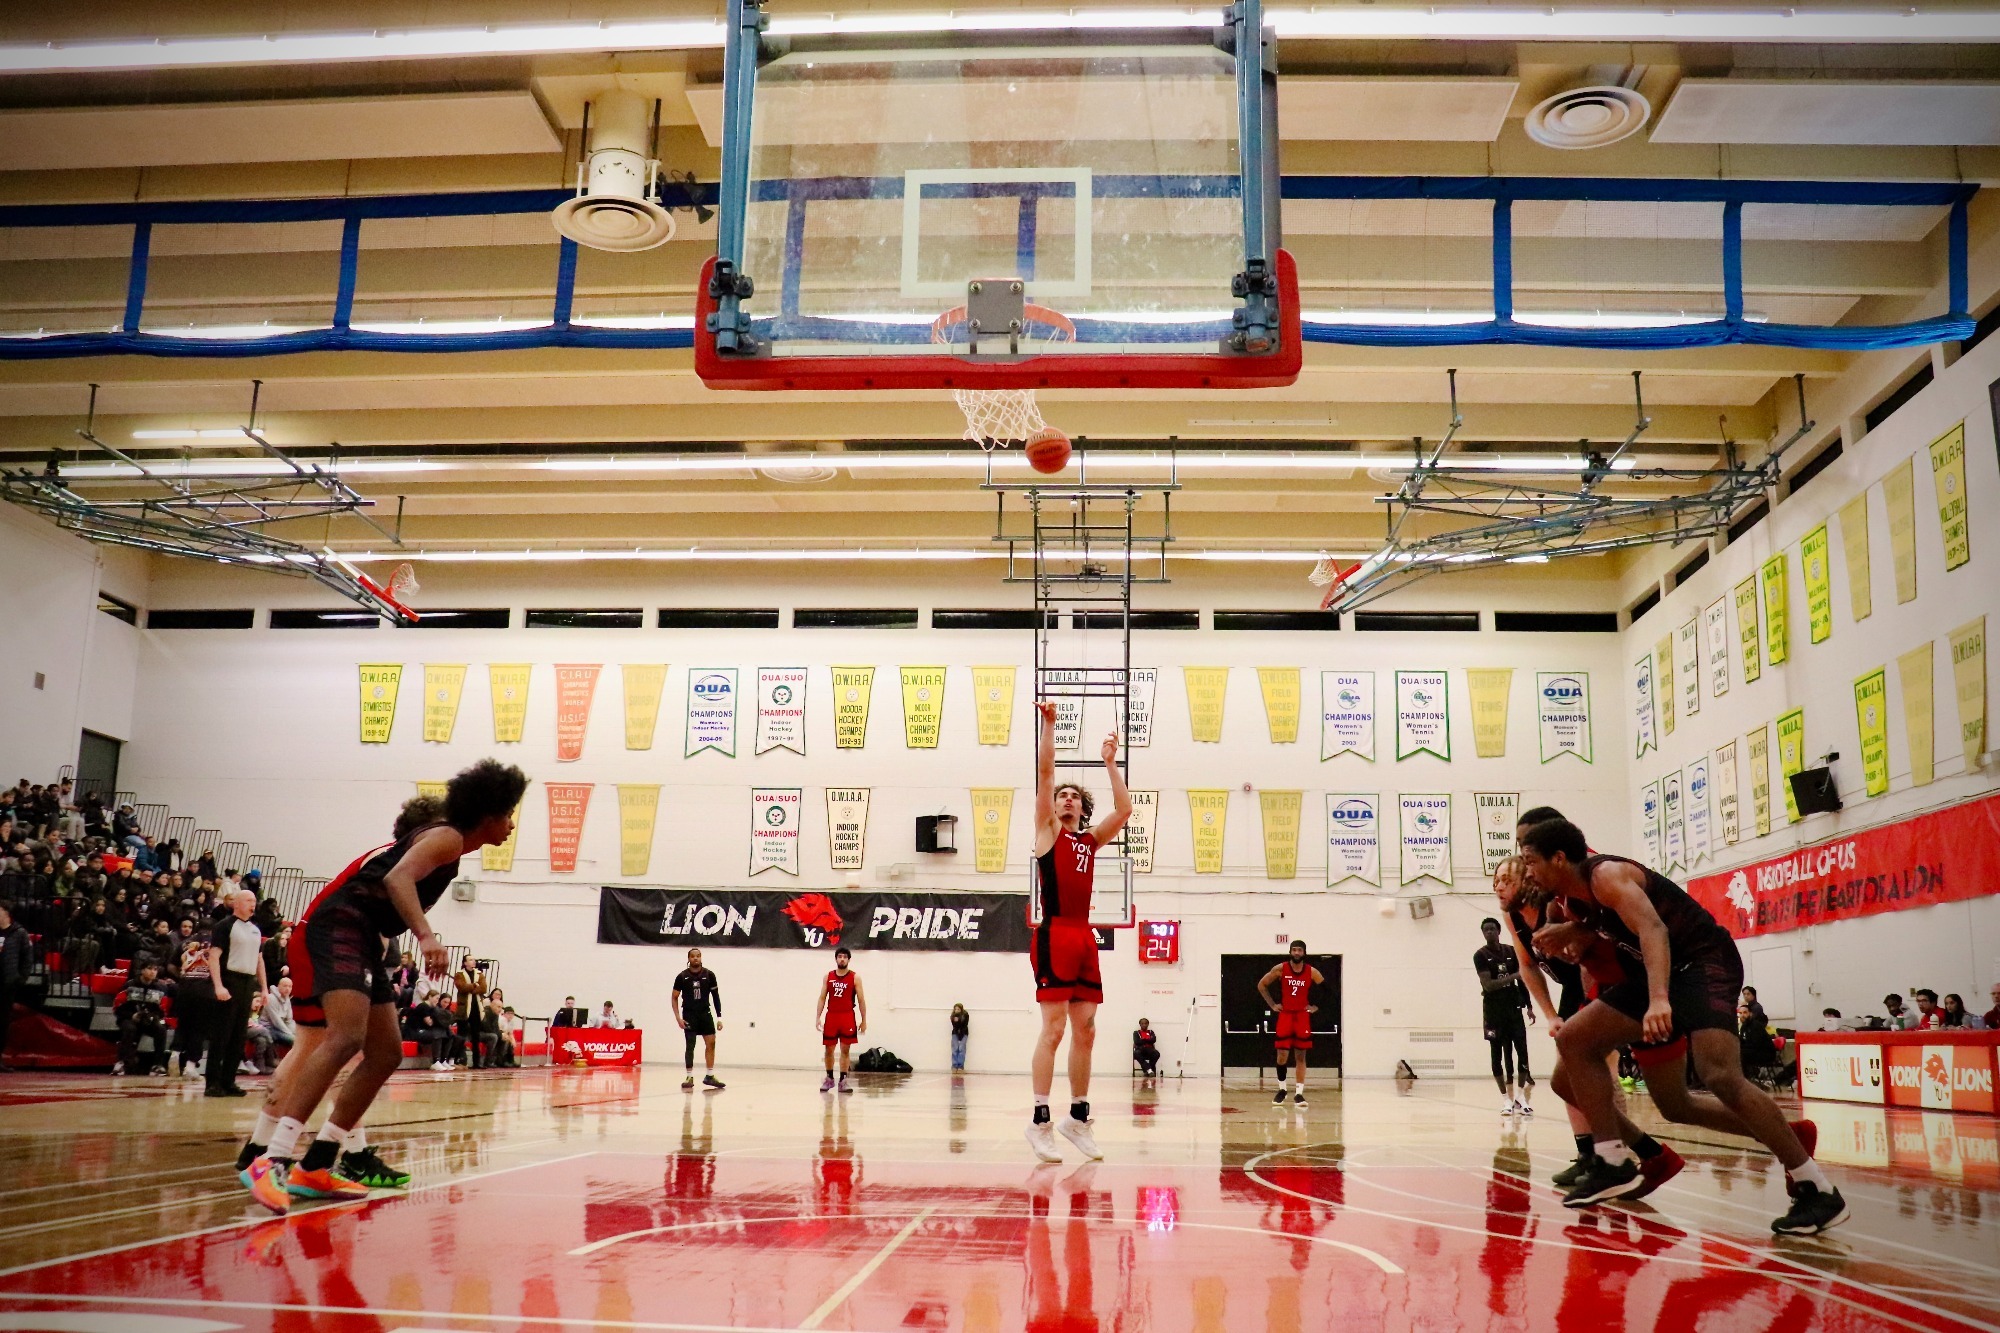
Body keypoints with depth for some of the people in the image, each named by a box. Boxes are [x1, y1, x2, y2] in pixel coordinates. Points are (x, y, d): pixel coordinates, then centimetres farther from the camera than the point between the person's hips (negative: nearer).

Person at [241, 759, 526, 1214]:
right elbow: (397, 877, -26)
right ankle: (271, 1163, -33)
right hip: (337, 926, -11)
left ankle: (314, 1168, 11)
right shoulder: (449, 838, -9)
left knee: (386, 1054, 9)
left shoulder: (447, 844, 21)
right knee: (345, 1039, -27)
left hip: (363, 939, 11)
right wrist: (426, 936, -39)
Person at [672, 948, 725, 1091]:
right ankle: (689, 1077, 5)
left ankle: (709, 1076, 6)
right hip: (689, 1015, -2)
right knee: (690, 1046, -3)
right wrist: (678, 1018, -7)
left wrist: (719, 1017, 1)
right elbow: (675, 997, 2)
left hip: (705, 1013, 2)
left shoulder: (709, 975, -1)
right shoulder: (682, 977, -4)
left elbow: (716, 996, 5)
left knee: (710, 1043, -3)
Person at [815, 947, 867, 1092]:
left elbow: (861, 1000, 1)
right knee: (829, 1049, 7)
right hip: (831, 1016, 2)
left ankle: (843, 1080, 3)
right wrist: (818, 1017, -1)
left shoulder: (855, 978, 1)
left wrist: (864, 1020, -2)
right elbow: (822, 998, 7)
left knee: (846, 1049, -2)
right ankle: (829, 1078, 21)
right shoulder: (828, 976, 7)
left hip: (848, 1017, -2)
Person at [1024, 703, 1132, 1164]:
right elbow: (1044, 771, -1)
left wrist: (1110, 762, 15)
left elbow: (1124, 810, 13)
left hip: (1084, 938, 6)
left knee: (1085, 1030, 7)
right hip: (1054, 935, -6)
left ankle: (1078, 1117, 16)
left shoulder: (1091, 840, 20)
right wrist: (1049, 725, -6)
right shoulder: (1047, 830, 7)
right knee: (1054, 1027, -10)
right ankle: (1040, 1121, -7)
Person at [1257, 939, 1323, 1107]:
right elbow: (1261, 985, 4)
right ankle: (1282, 1090, 15)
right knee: (1282, 1054, -4)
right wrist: (1272, 1004, 0)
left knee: (1300, 1056, 0)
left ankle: (1299, 1093, 2)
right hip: (1285, 1015, 0)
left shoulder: (1311, 972, -5)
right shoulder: (1281, 969, -6)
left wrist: (1316, 1007, 1)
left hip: (1303, 1016, 0)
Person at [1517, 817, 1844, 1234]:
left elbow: (1652, 928, -34)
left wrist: (1659, 1000, -49)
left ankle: (1817, 1190, -18)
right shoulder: (1574, 900, 8)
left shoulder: (1606, 874, -20)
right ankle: (1614, 1163, 7)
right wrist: (1564, 933, -1)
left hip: (1705, 962, -10)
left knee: (1720, 1076, -28)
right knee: (1573, 1040, 5)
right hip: (1663, 976, 10)